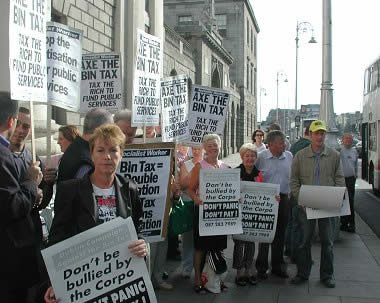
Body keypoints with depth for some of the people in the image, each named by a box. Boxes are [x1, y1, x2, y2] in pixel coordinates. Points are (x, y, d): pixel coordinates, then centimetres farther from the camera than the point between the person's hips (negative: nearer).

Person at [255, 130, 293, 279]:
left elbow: (293, 177, 15)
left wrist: (291, 193, 9)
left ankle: (278, 266, 24)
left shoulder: (289, 156, 7)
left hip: (283, 199, 4)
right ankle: (261, 268, 12)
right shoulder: (261, 157, -5)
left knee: (280, 234, 12)